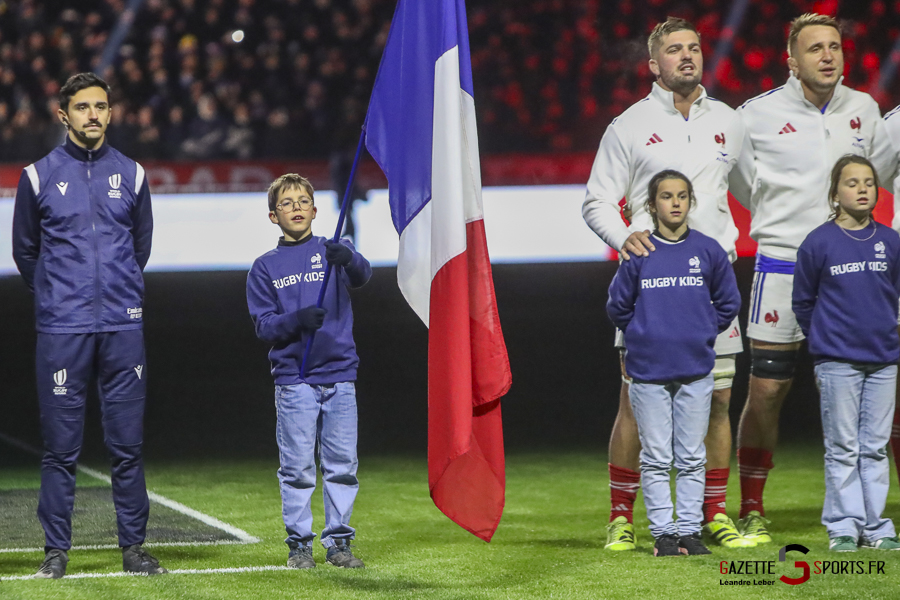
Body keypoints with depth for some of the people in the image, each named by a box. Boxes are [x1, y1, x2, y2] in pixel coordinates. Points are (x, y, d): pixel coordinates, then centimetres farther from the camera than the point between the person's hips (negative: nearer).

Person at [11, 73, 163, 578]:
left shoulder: (131, 175, 9)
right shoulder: (39, 177, 2)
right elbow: (25, 250, 13)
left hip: (124, 328, 2)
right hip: (62, 330, -2)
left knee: (128, 443, 3)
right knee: (61, 446, 0)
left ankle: (133, 547, 10)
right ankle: (57, 550, 7)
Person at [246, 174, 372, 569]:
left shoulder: (333, 252, 7)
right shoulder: (265, 267, 7)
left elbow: (362, 275, -15)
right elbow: (263, 325, 1)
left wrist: (348, 259, -38)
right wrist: (297, 320, -18)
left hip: (340, 377, 1)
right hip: (294, 379, -1)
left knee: (342, 464, 3)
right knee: (298, 467, 0)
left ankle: (338, 541, 12)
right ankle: (299, 543, 9)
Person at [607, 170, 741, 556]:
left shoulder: (709, 251, 3)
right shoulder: (638, 253, -1)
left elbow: (728, 303, 12)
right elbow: (618, 306, 9)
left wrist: (702, 333, 7)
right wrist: (645, 335, 8)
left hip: (696, 370, 1)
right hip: (648, 373, -1)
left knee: (692, 458, 5)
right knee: (656, 458, 2)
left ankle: (690, 531, 11)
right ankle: (662, 532, 7)